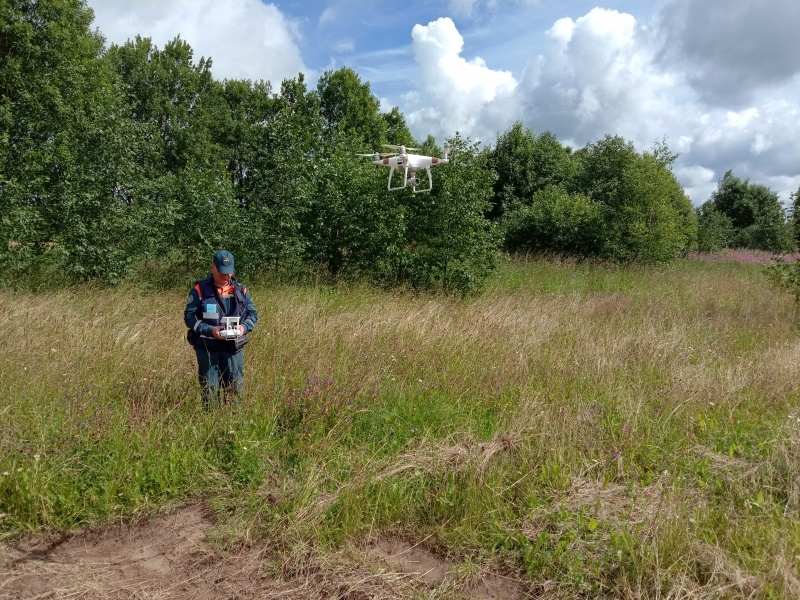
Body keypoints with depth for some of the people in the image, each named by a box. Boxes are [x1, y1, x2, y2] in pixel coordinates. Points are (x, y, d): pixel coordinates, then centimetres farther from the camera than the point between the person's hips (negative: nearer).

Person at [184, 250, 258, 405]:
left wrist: (244, 327, -12)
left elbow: (253, 313, 9)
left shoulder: (241, 290, 4)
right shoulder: (199, 290, -5)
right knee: (209, 388, 6)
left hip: (234, 347, 3)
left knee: (235, 387, 8)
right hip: (207, 348, -2)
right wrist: (210, 330, -21)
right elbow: (189, 317, -7)